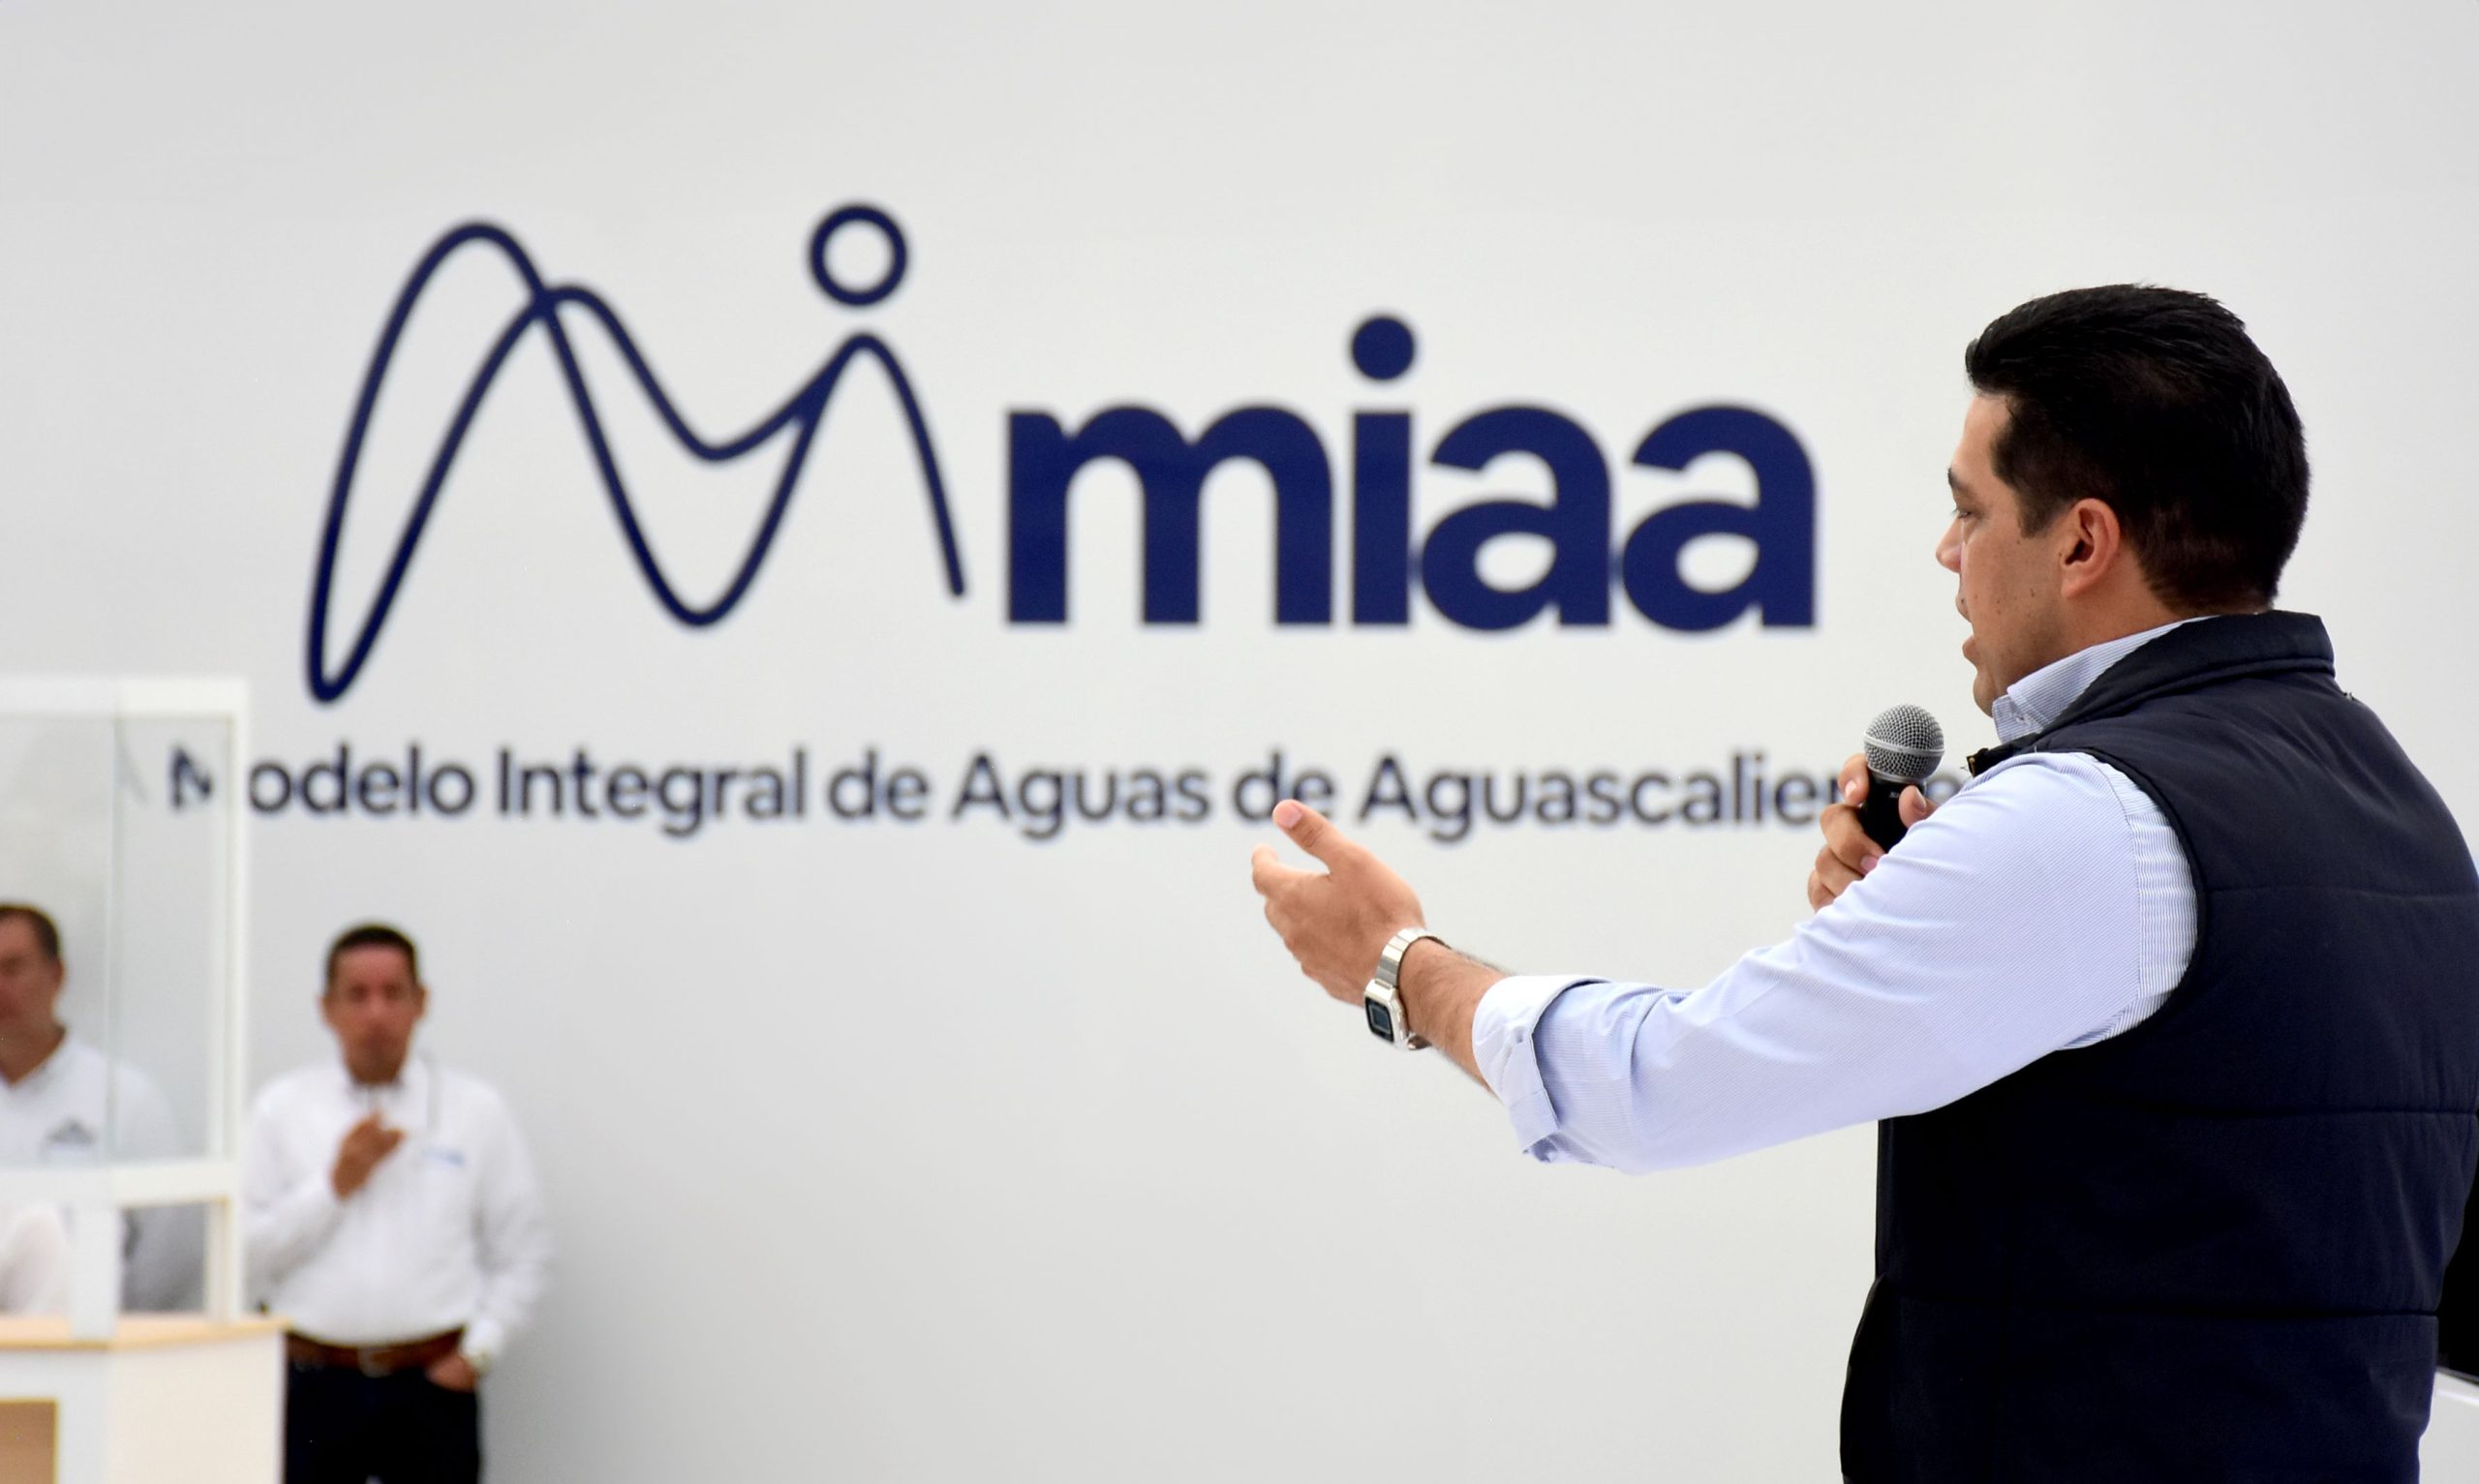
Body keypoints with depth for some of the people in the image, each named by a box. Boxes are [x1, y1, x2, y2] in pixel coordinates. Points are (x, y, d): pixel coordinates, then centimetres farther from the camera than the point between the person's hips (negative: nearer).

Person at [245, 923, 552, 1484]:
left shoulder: (478, 1112, 6)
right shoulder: (281, 1109, 6)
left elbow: (523, 1254, 7)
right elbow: (246, 1253, 0)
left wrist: (478, 1350, -3)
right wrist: (336, 1184, -8)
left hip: (430, 1382, 0)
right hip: (314, 1383, 0)